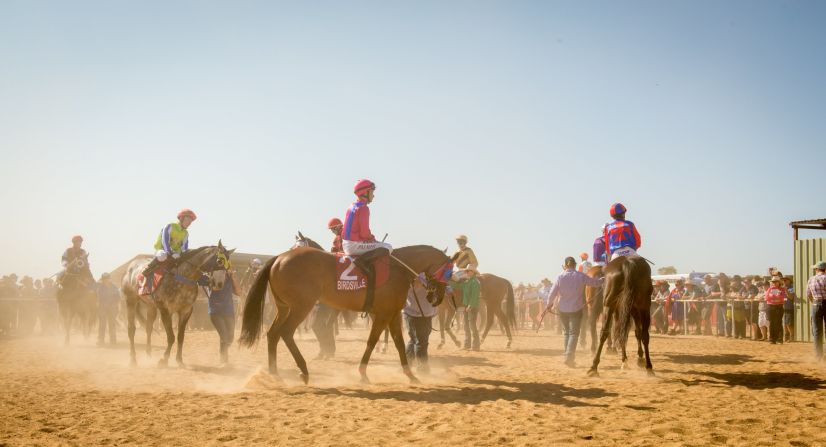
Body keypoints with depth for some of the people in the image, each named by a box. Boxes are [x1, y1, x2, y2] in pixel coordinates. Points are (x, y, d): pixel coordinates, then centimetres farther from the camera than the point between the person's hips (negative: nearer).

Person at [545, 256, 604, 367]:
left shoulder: (560, 277, -7)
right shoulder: (581, 276, -9)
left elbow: (553, 293, -5)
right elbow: (595, 283, 3)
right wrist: (603, 279, 23)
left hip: (563, 309, 2)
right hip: (576, 309, -2)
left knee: (566, 332, 17)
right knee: (574, 333, 1)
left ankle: (569, 356, 18)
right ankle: (569, 356, -16)